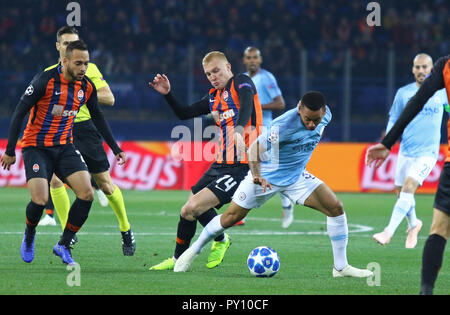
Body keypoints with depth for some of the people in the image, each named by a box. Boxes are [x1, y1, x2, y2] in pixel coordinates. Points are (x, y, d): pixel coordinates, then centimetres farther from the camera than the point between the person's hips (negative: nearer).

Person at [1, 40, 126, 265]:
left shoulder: (87, 87, -1)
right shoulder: (44, 81, -18)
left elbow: (97, 117, 16)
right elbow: (19, 112, -14)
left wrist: (115, 148, 16)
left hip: (64, 148, 5)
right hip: (36, 147, -5)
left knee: (87, 193, -14)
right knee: (40, 200, -20)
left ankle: (63, 245, 1)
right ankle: (29, 236, 14)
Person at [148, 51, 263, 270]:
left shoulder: (241, 82, -7)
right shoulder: (214, 97, 17)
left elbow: (246, 104, -28)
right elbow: (184, 114, 25)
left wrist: (240, 130, -47)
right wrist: (167, 94, 9)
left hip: (241, 167, -8)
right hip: (220, 164, 8)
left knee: (194, 208, -17)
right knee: (188, 210, 13)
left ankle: (221, 240, 6)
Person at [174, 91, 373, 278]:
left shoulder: (325, 116, -12)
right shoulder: (284, 125, -32)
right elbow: (254, 149, -31)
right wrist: (257, 176, -46)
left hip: (296, 176, 5)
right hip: (266, 176, -5)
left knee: (335, 208, -12)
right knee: (230, 218, 0)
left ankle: (341, 267, -2)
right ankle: (194, 250, 25)